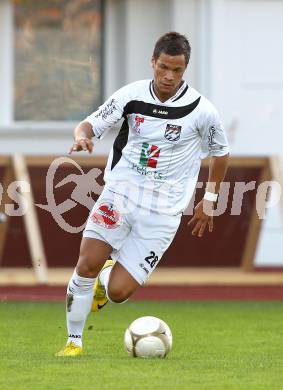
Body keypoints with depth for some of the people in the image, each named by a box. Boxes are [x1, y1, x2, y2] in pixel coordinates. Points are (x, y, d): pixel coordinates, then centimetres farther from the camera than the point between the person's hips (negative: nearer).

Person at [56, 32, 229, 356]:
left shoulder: (201, 110, -6)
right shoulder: (132, 94, -2)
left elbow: (220, 152, 11)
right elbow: (92, 124, 0)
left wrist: (209, 202, 16)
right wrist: (82, 136, -25)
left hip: (162, 212, -1)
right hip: (119, 193, 1)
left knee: (117, 292, -9)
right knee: (87, 265, -17)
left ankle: (106, 279, 30)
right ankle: (73, 341, 3)